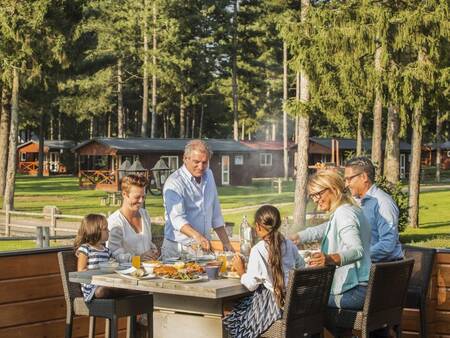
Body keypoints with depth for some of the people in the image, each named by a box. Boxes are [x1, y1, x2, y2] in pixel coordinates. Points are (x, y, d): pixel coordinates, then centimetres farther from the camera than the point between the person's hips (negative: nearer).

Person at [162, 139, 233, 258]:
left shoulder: (208, 175, 13)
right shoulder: (174, 183, -11)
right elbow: (177, 218, -24)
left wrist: (226, 243, 14)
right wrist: (197, 236, -40)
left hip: (204, 247, 5)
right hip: (178, 249, -5)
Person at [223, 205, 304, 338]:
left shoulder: (258, 250, -15)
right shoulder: (290, 245, 0)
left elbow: (251, 285, -14)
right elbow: (301, 267, 15)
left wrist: (241, 271, 4)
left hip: (272, 302, -6)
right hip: (293, 300, 6)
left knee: (230, 321, 14)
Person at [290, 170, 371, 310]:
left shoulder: (343, 214, -16)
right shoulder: (350, 210, 17)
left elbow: (357, 251, -30)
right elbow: (320, 231, 30)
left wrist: (330, 259, -45)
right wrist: (293, 238, 25)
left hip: (353, 292, -10)